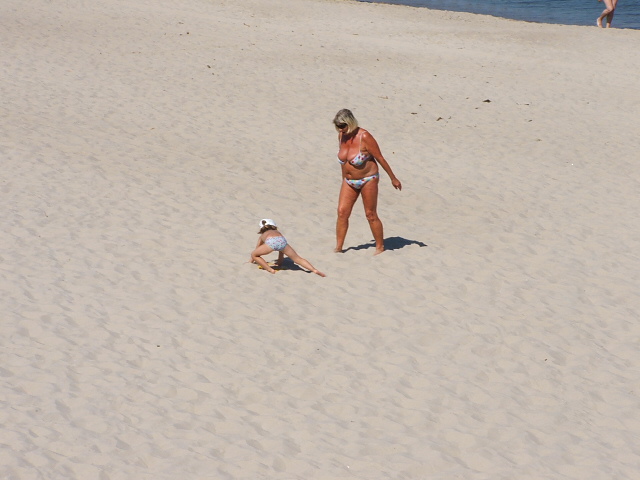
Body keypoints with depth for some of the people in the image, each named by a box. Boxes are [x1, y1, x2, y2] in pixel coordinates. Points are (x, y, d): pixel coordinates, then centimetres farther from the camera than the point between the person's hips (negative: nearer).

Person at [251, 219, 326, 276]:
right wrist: (279, 262, 62)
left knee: (254, 255, 17)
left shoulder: (262, 236, 41)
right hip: (282, 240, 2)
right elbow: (281, 251, 50)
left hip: (271, 242, -2)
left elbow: (257, 250, 52)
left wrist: (252, 260, 68)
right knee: (298, 258, 11)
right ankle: (314, 270, -5)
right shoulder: (277, 232, 45)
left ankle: (270, 270, 7)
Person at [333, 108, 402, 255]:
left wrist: (393, 178, -9)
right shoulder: (341, 136, -2)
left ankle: (380, 247, 15)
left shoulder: (364, 137, -22)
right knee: (342, 212, 0)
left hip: (368, 180, -6)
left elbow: (380, 158, -15)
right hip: (349, 182, 6)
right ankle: (338, 247, 7)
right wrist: (344, 179, 21)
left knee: (371, 214, 1)